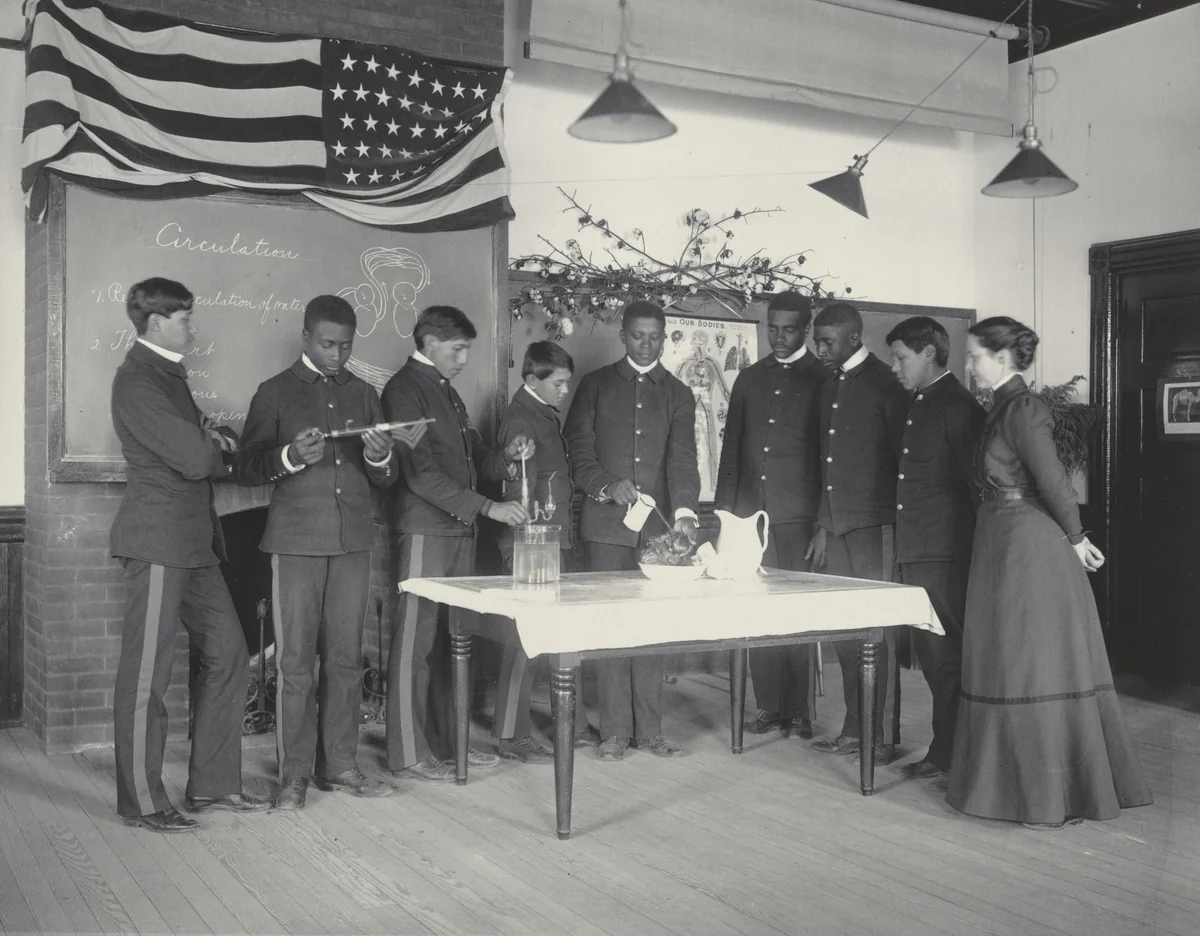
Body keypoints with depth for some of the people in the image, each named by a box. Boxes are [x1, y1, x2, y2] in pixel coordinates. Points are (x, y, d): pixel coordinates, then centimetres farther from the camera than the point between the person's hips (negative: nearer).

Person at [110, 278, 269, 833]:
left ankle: (212, 784, 19)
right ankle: (142, 802, 10)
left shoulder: (167, 373, 18)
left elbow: (206, 452, 20)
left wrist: (213, 441, -3)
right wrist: (218, 445, 1)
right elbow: (195, 458, -21)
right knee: (147, 674, -1)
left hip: (192, 538, 10)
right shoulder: (137, 380, -13)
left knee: (227, 654, 10)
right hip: (158, 541, -10)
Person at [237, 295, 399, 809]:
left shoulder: (363, 394, 15)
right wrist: (290, 457, -17)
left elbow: (387, 479, 16)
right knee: (296, 661, -2)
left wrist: (380, 458, -7)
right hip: (296, 541, -3)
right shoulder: (275, 394, 5)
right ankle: (294, 775, 6)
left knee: (345, 659, 6)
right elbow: (247, 469, 1)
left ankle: (340, 765, 15)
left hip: (352, 540, 3)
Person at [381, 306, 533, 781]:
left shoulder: (447, 391, 20)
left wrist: (507, 456, 2)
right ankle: (408, 752, 3)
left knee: (450, 640, 11)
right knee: (416, 641, -3)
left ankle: (447, 740, 19)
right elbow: (420, 472, -17)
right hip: (425, 532, -8)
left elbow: (472, 459, 23)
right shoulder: (404, 390, -9)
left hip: (459, 530, 9)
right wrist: (488, 507, -21)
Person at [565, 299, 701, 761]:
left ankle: (649, 728, 11)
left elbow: (682, 458, 0)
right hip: (607, 524, -1)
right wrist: (606, 485, -14)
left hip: (657, 525, 1)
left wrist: (684, 510, -17)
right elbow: (578, 450, 4)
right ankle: (615, 730, 6)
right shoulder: (596, 385, 9)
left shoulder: (677, 394, 12)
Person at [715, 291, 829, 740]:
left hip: (798, 516, -4)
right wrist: (724, 510, 10)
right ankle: (768, 705, 13)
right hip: (751, 512, 4)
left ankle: (799, 712, 5)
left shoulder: (822, 379, 3)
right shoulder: (750, 378, 16)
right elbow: (731, 448, 17)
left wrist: (825, 518, -7)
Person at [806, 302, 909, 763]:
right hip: (837, 528, 7)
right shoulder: (830, 387, 18)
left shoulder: (885, 384, -5)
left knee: (877, 633, -3)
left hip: (873, 528, -7)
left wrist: (895, 527, -11)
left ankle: (884, 735, 4)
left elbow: (902, 461, -8)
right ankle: (854, 729, 16)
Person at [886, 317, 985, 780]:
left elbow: (977, 481, -13)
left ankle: (949, 753, 5)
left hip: (944, 552, -9)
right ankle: (945, 749, 22)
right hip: (916, 550, 9)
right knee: (929, 651, 13)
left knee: (945, 653, -4)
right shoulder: (917, 406, 17)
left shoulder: (957, 407, -11)